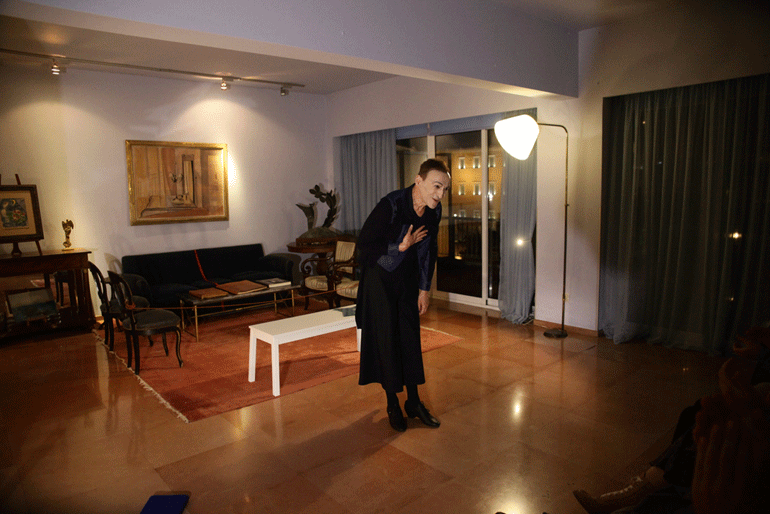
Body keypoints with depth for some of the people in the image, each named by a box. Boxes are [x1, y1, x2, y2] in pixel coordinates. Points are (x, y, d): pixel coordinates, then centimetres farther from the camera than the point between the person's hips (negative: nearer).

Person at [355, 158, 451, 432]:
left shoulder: (433, 211, -8)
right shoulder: (390, 206, -28)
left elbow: (429, 250, 6)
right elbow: (364, 243, -20)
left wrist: (424, 289, 7)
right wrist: (401, 247, -28)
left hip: (407, 280, 6)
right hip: (380, 278, -5)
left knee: (410, 338, 9)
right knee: (386, 339, 1)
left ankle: (414, 402, 22)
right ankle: (392, 405, 17)